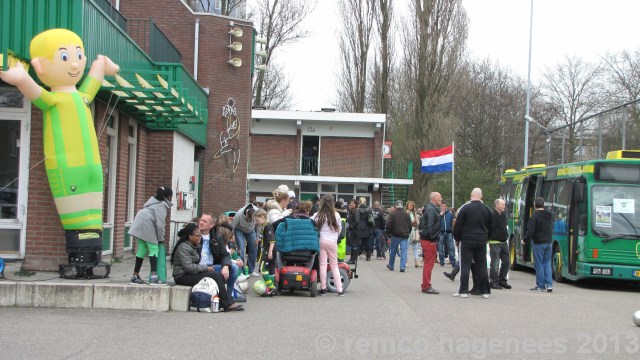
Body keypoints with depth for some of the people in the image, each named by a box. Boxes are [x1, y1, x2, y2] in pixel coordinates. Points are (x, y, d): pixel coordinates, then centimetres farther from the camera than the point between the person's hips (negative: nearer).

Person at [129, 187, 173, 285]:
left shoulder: (154, 201, 22)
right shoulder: (162, 205, -7)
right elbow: (160, 224, -14)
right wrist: (161, 238, -4)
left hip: (139, 225, 9)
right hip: (147, 226, -9)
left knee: (142, 249, 13)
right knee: (154, 249, -9)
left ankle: (135, 276, 16)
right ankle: (154, 277, -19)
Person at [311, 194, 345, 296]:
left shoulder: (318, 215, -4)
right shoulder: (336, 215, -1)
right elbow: (339, 229, 9)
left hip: (321, 241, -1)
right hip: (332, 242, 1)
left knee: (322, 265, 4)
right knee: (334, 266, 8)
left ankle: (323, 288, 5)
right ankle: (340, 289, 6)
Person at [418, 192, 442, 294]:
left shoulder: (432, 209, 18)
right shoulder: (431, 209, -15)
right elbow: (430, 226, -21)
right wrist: (433, 240, -19)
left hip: (426, 239, 11)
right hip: (429, 240, -11)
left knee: (428, 263, 15)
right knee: (429, 264, -8)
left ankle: (425, 285, 20)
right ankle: (426, 287, -5)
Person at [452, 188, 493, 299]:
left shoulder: (465, 208, -8)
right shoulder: (486, 209, 5)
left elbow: (458, 225, -6)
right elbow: (491, 226, 13)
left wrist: (457, 238, 5)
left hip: (467, 241, -4)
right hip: (482, 242, 4)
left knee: (465, 266, -1)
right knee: (482, 266, 7)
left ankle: (463, 291, -3)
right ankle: (485, 291, 8)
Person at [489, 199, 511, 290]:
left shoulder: (503, 215, 15)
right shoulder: (492, 215, -13)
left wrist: (506, 235, 16)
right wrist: (490, 239, -18)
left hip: (504, 242, 9)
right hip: (495, 242, -9)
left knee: (506, 262, 11)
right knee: (495, 263, -4)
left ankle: (502, 280, 23)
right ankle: (493, 282, 4)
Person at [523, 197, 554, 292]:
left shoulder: (535, 216, -15)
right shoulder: (549, 216, 7)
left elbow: (530, 231, -16)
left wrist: (525, 240, -2)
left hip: (538, 243, -6)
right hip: (548, 242, 6)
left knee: (539, 265, 2)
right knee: (547, 264, 11)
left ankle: (541, 286, 5)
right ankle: (549, 284, 3)